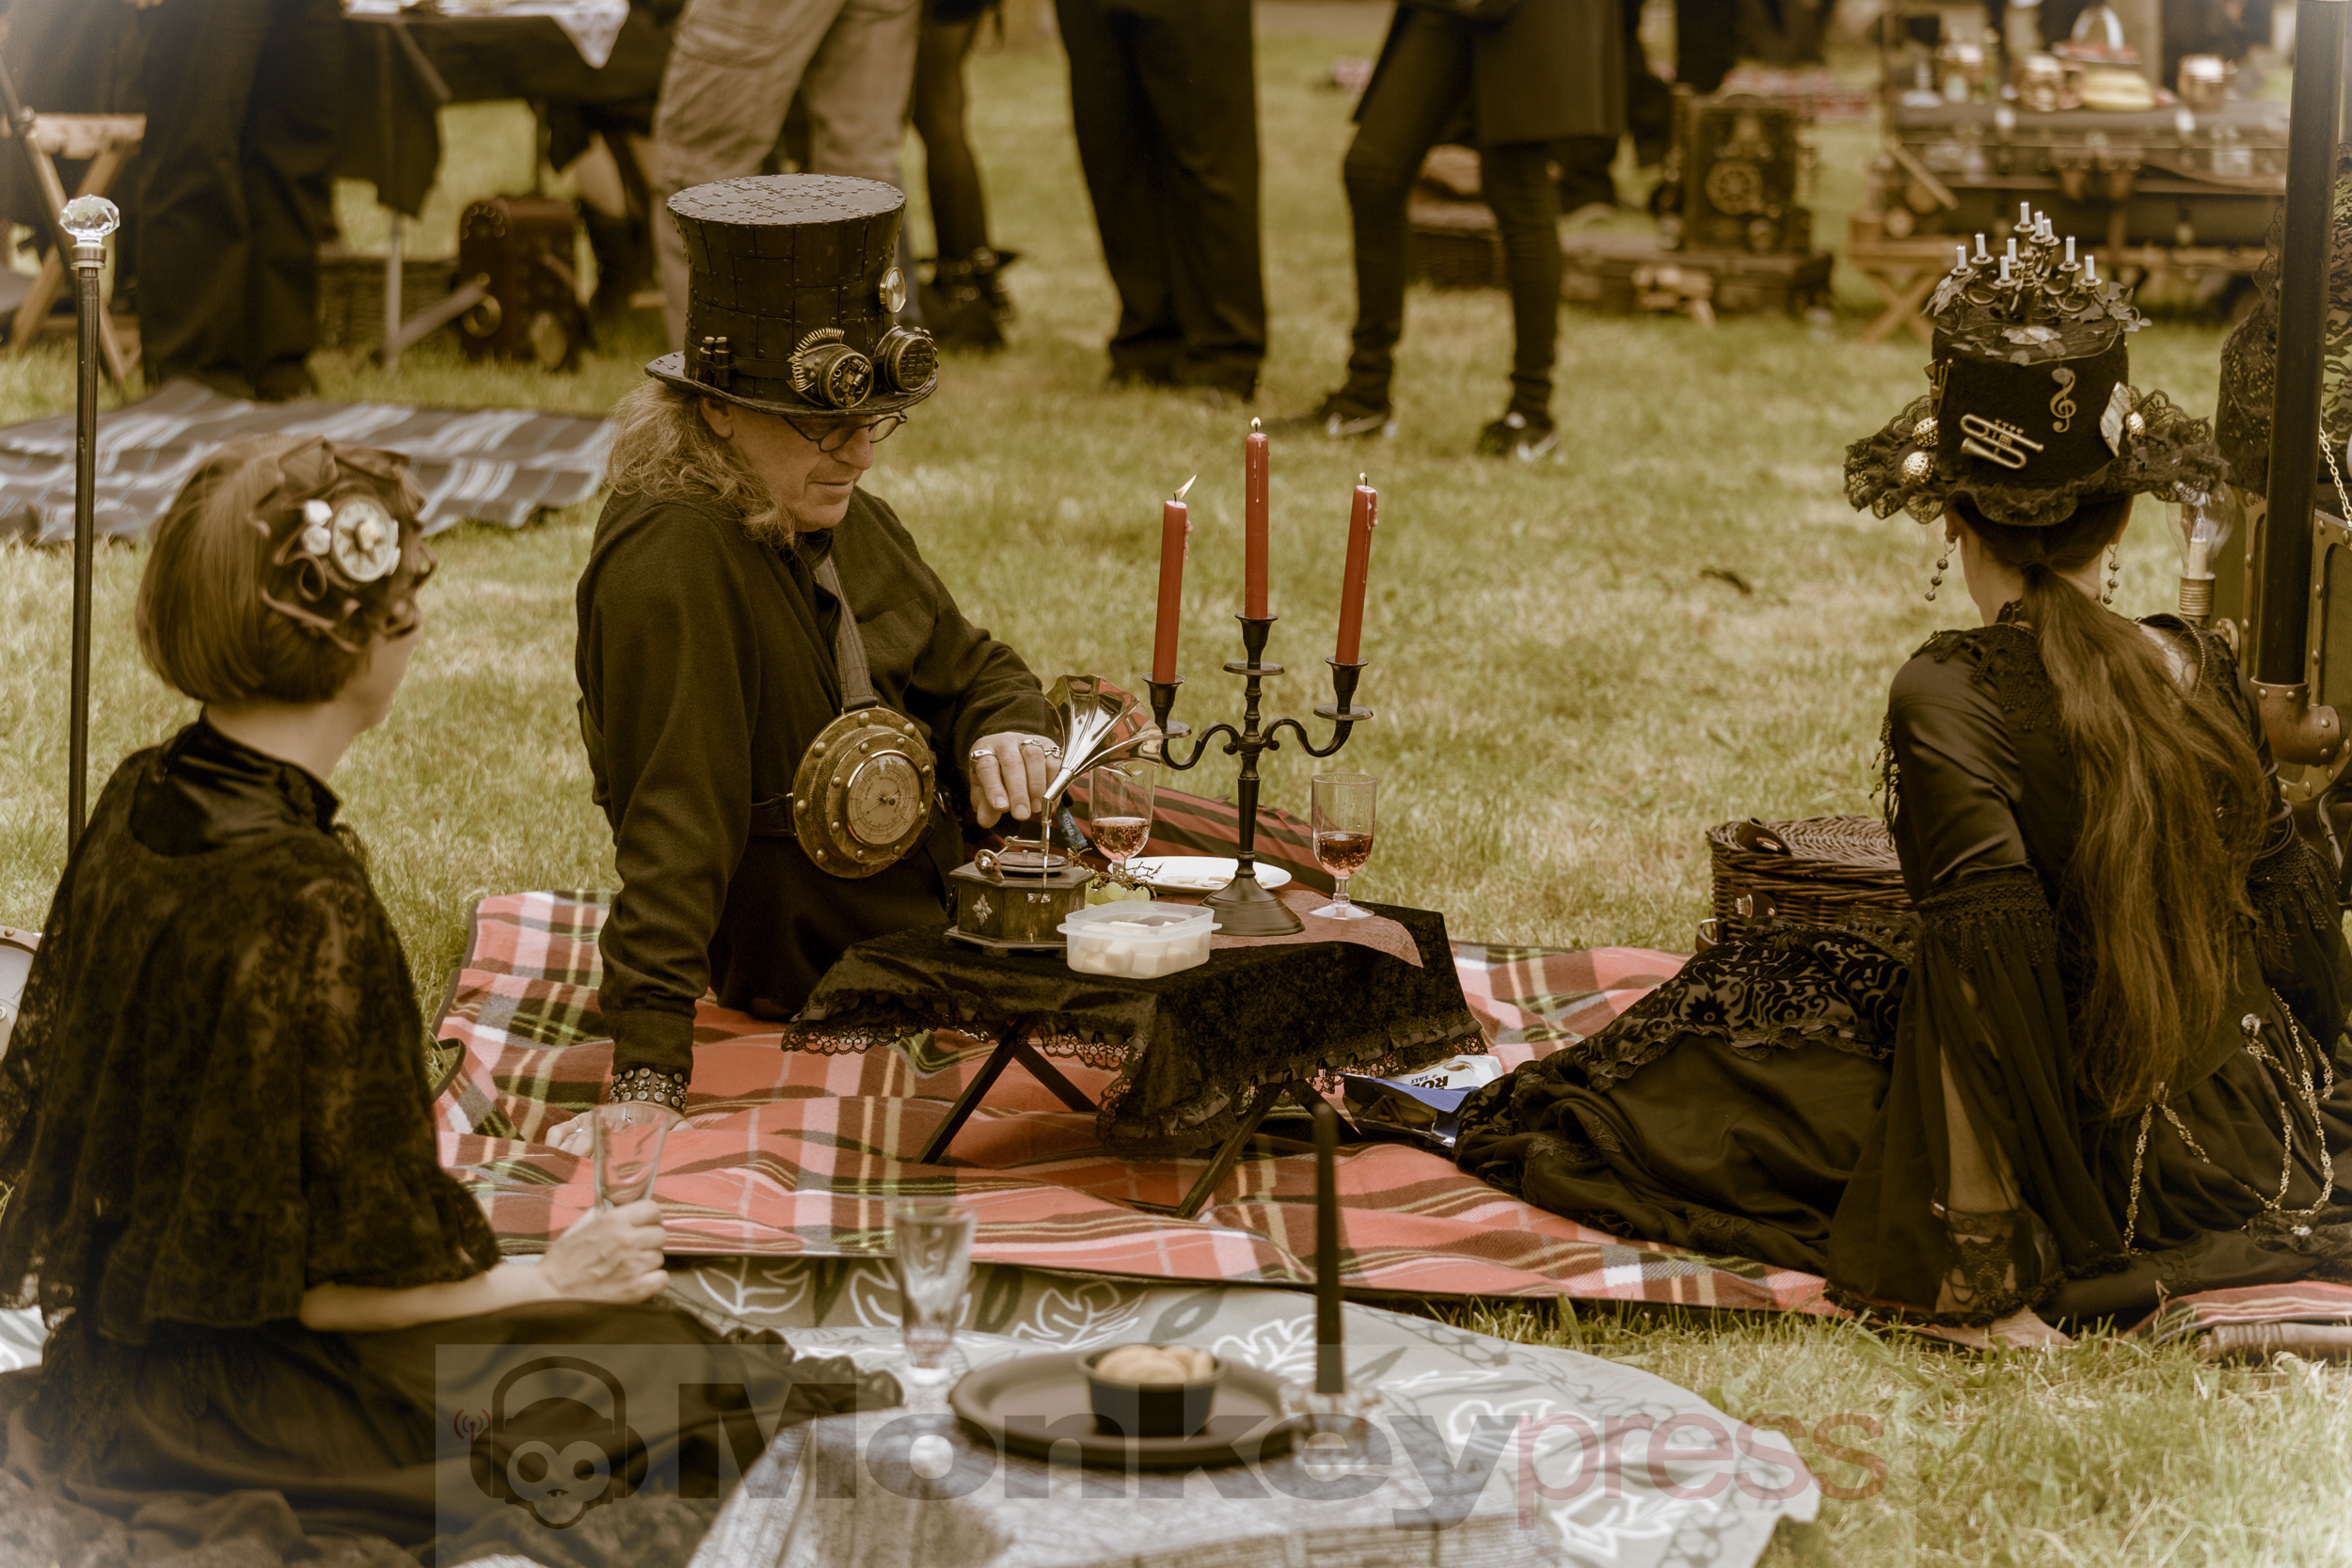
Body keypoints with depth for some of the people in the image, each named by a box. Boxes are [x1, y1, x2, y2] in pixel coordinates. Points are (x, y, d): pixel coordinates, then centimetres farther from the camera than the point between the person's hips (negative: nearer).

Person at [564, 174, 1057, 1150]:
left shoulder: (841, 521, 2)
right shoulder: (670, 564, -27)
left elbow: (972, 668, 17)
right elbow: (672, 830, -33)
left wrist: (1006, 731, -8)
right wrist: (648, 1083, -38)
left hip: (940, 877, 9)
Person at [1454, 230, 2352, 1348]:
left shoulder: (1949, 696, -18)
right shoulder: (2199, 673, -2)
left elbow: (1987, 942, -28)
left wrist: (1979, 1270, -26)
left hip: (2112, 1162, -5)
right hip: (2261, 1144, 5)